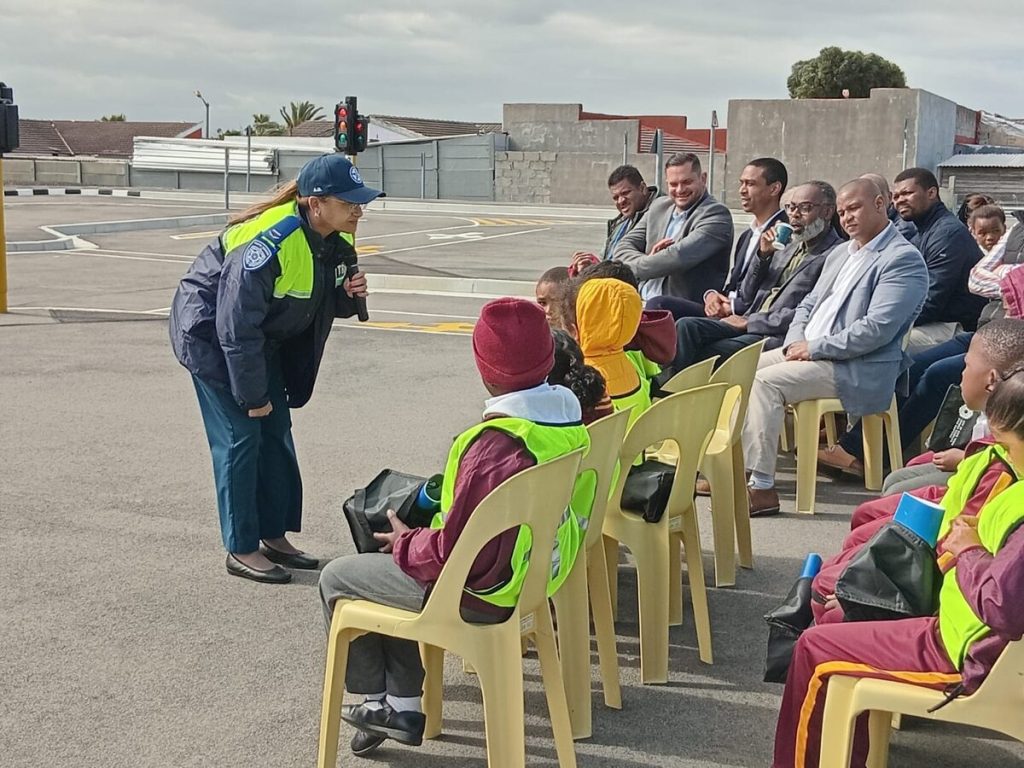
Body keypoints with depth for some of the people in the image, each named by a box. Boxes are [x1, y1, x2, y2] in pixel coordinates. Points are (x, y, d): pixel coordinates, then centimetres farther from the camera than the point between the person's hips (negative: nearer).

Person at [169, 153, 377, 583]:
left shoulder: (336, 240, -9)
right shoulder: (269, 244, -35)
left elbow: (323, 303, 5)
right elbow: (236, 326, -30)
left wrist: (348, 296, -20)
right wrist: (252, 395, -22)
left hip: (263, 340, 9)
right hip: (210, 334, -9)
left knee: (276, 433, 10)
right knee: (240, 437, -8)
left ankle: (274, 537, 21)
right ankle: (241, 550, 2)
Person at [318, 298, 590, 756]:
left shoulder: (496, 446, -32)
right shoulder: (567, 416, -6)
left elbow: (455, 551, -27)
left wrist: (404, 542, -7)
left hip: (479, 590, -9)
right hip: (533, 573, 9)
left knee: (336, 578, 11)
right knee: (393, 567, 28)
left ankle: (375, 699, 29)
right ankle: (404, 707, 26)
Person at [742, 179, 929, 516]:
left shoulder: (903, 259, -11)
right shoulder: (840, 253, 19)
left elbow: (877, 330, -21)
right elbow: (808, 305, 21)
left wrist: (814, 348, -17)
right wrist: (796, 342, -1)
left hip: (857, 369, -9)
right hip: (809, 351, 9)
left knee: (766, 382, -25)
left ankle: (762, 488, -24)